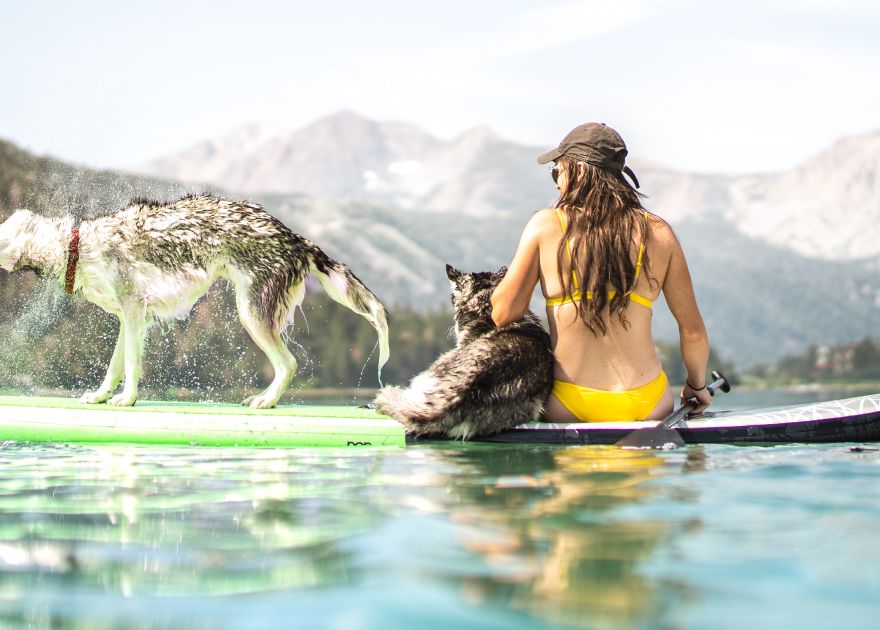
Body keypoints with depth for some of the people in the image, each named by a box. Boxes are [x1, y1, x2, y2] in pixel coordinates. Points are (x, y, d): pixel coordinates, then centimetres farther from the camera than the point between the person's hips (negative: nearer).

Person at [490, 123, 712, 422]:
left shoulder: (545, 225, -4)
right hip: (647, 407, 3)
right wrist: (697, 386, 22)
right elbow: (693, 330, 4)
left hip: (568, 410, -3)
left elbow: (504, 313, -6)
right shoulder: (658, 232, 1)